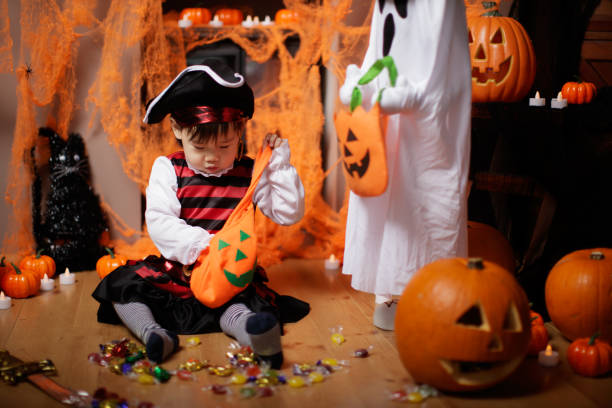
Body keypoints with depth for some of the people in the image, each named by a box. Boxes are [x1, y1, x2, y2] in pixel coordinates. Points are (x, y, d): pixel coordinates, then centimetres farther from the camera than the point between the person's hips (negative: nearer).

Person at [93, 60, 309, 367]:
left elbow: (289, 213, 0)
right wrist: (202, 244, -28)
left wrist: (280, 165, -8)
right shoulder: (168, 170, 0)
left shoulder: (250, 174, 1)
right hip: (177, 270, 2)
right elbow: (159, 224, -12)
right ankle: (151, 331, -35)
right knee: (123, 283, -17)